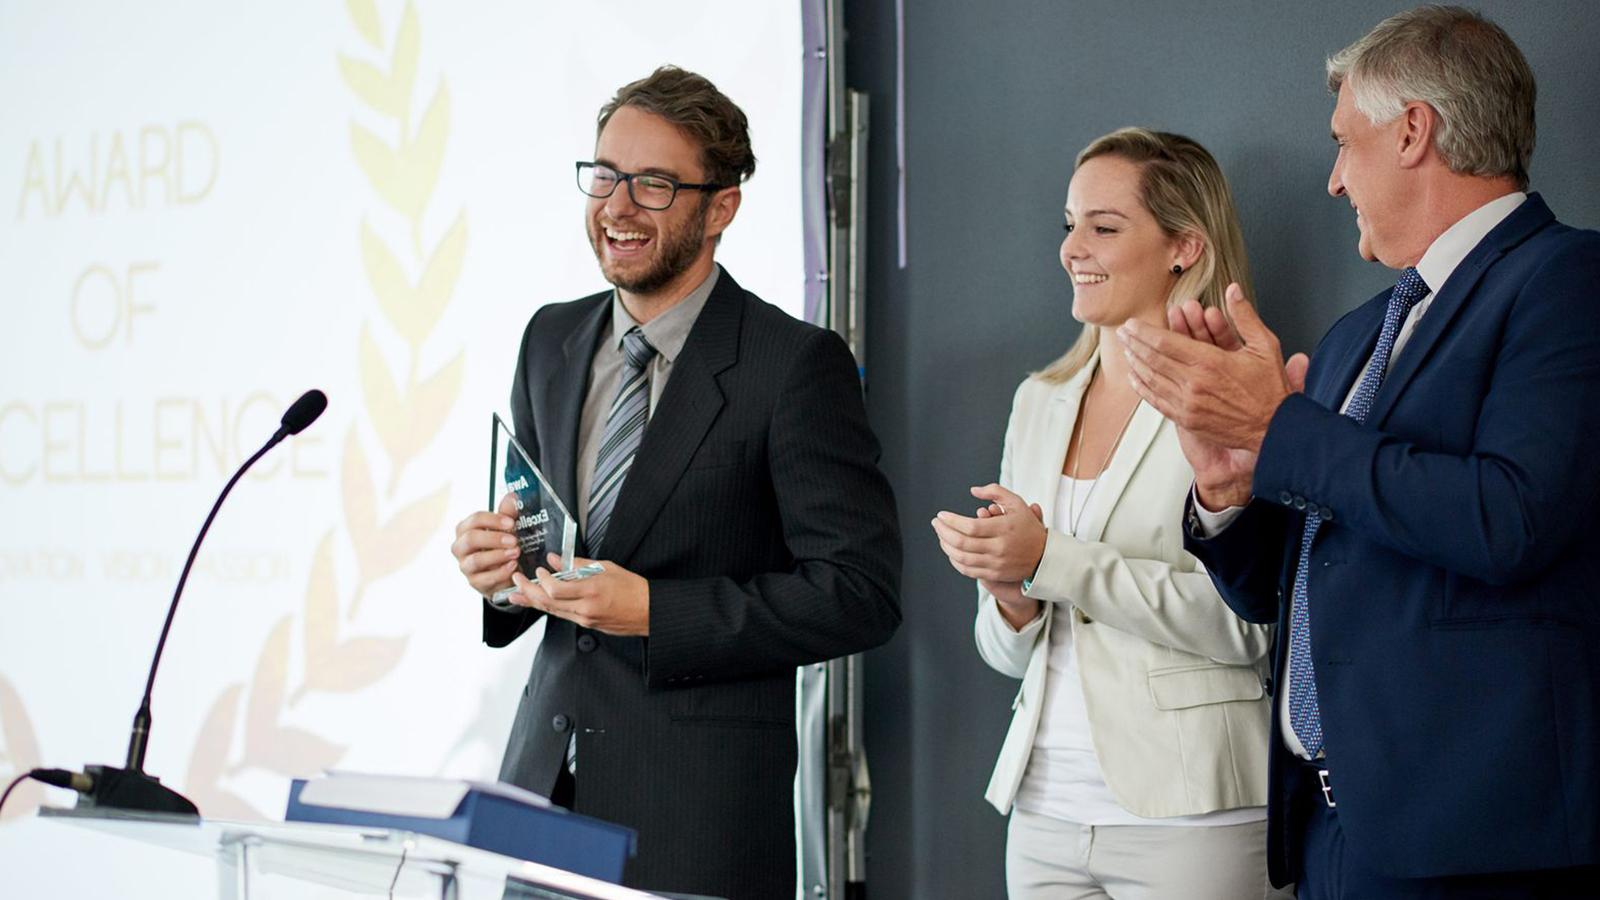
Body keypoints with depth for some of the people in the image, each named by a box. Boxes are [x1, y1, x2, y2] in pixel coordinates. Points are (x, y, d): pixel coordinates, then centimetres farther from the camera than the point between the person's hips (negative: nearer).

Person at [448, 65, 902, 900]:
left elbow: (861, 590, -13)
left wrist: (652, 610, -19)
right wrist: (498, 562, -5)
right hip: (546, 770, 5)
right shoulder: (551, 341, 10)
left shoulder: (796, 363, -10)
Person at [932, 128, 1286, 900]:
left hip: (1185, 817, -6)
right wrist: (1010, 596, -5)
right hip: (1047, 808, 6)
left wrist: (1050, 562, -17)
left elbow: (1243, 625, -16)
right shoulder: (1040, 402, 14)